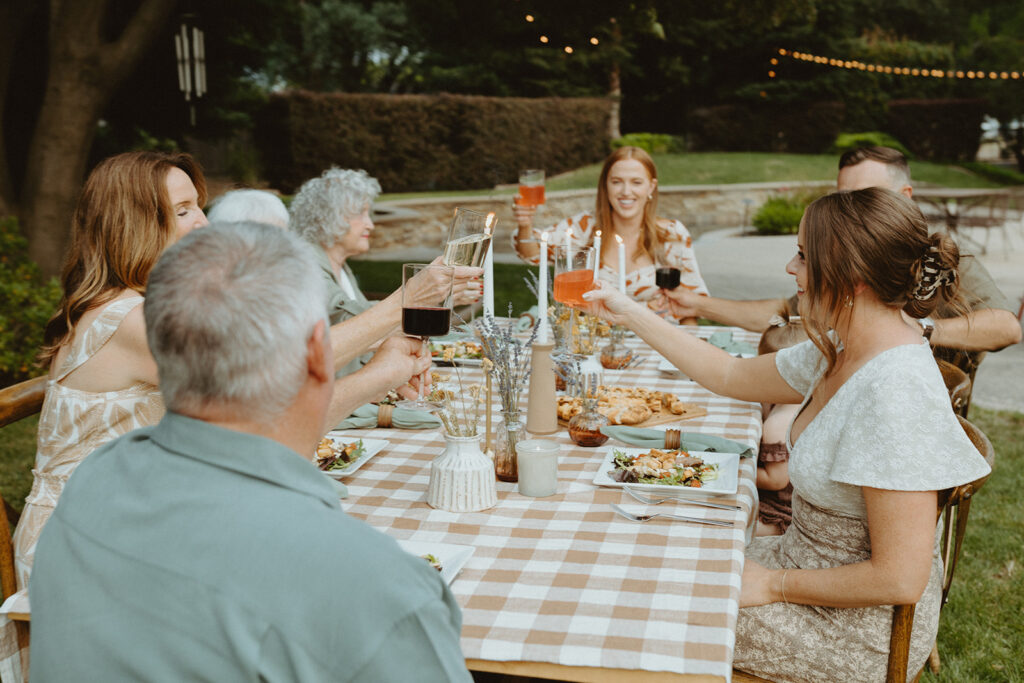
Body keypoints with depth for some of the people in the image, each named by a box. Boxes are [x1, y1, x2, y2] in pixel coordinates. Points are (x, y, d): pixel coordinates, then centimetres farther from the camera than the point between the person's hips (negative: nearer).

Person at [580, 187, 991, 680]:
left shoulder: (894, 391, -32)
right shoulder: (841, 352, -3)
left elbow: (899, 580, -30)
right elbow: (731, 376, 12)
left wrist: (773, 585, -18)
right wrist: (631, 316, 12)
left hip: (860, 632, -8)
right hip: (811, 563, 8)